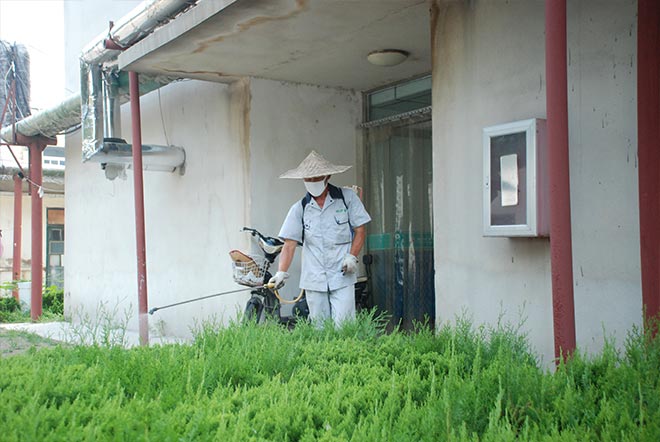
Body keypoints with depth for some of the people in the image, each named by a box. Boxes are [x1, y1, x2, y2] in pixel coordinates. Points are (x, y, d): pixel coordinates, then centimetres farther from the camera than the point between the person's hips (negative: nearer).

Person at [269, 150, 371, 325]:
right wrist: (281, 272, -10)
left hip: (342, 277, -2)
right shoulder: (299, 209, 5)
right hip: (313, 279, 2)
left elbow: (360, 229, 4)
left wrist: (352, 257, -10)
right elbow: (289, 244, 2)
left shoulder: (347, 197, 2)